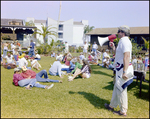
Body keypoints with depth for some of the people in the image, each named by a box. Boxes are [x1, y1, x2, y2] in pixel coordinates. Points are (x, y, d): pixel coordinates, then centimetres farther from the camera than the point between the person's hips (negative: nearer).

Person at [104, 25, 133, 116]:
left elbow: (127, 56, -27)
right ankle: (112, 106, 35)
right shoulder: (123, 41, 16)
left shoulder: (124, 41, -17)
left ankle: (123, 111, 13)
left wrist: (124, 72, -32)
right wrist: (114, 48, 16)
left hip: (124, 68, -11)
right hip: (120, 68, 11)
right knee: (117, 88, 20)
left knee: (121, 90, -1)